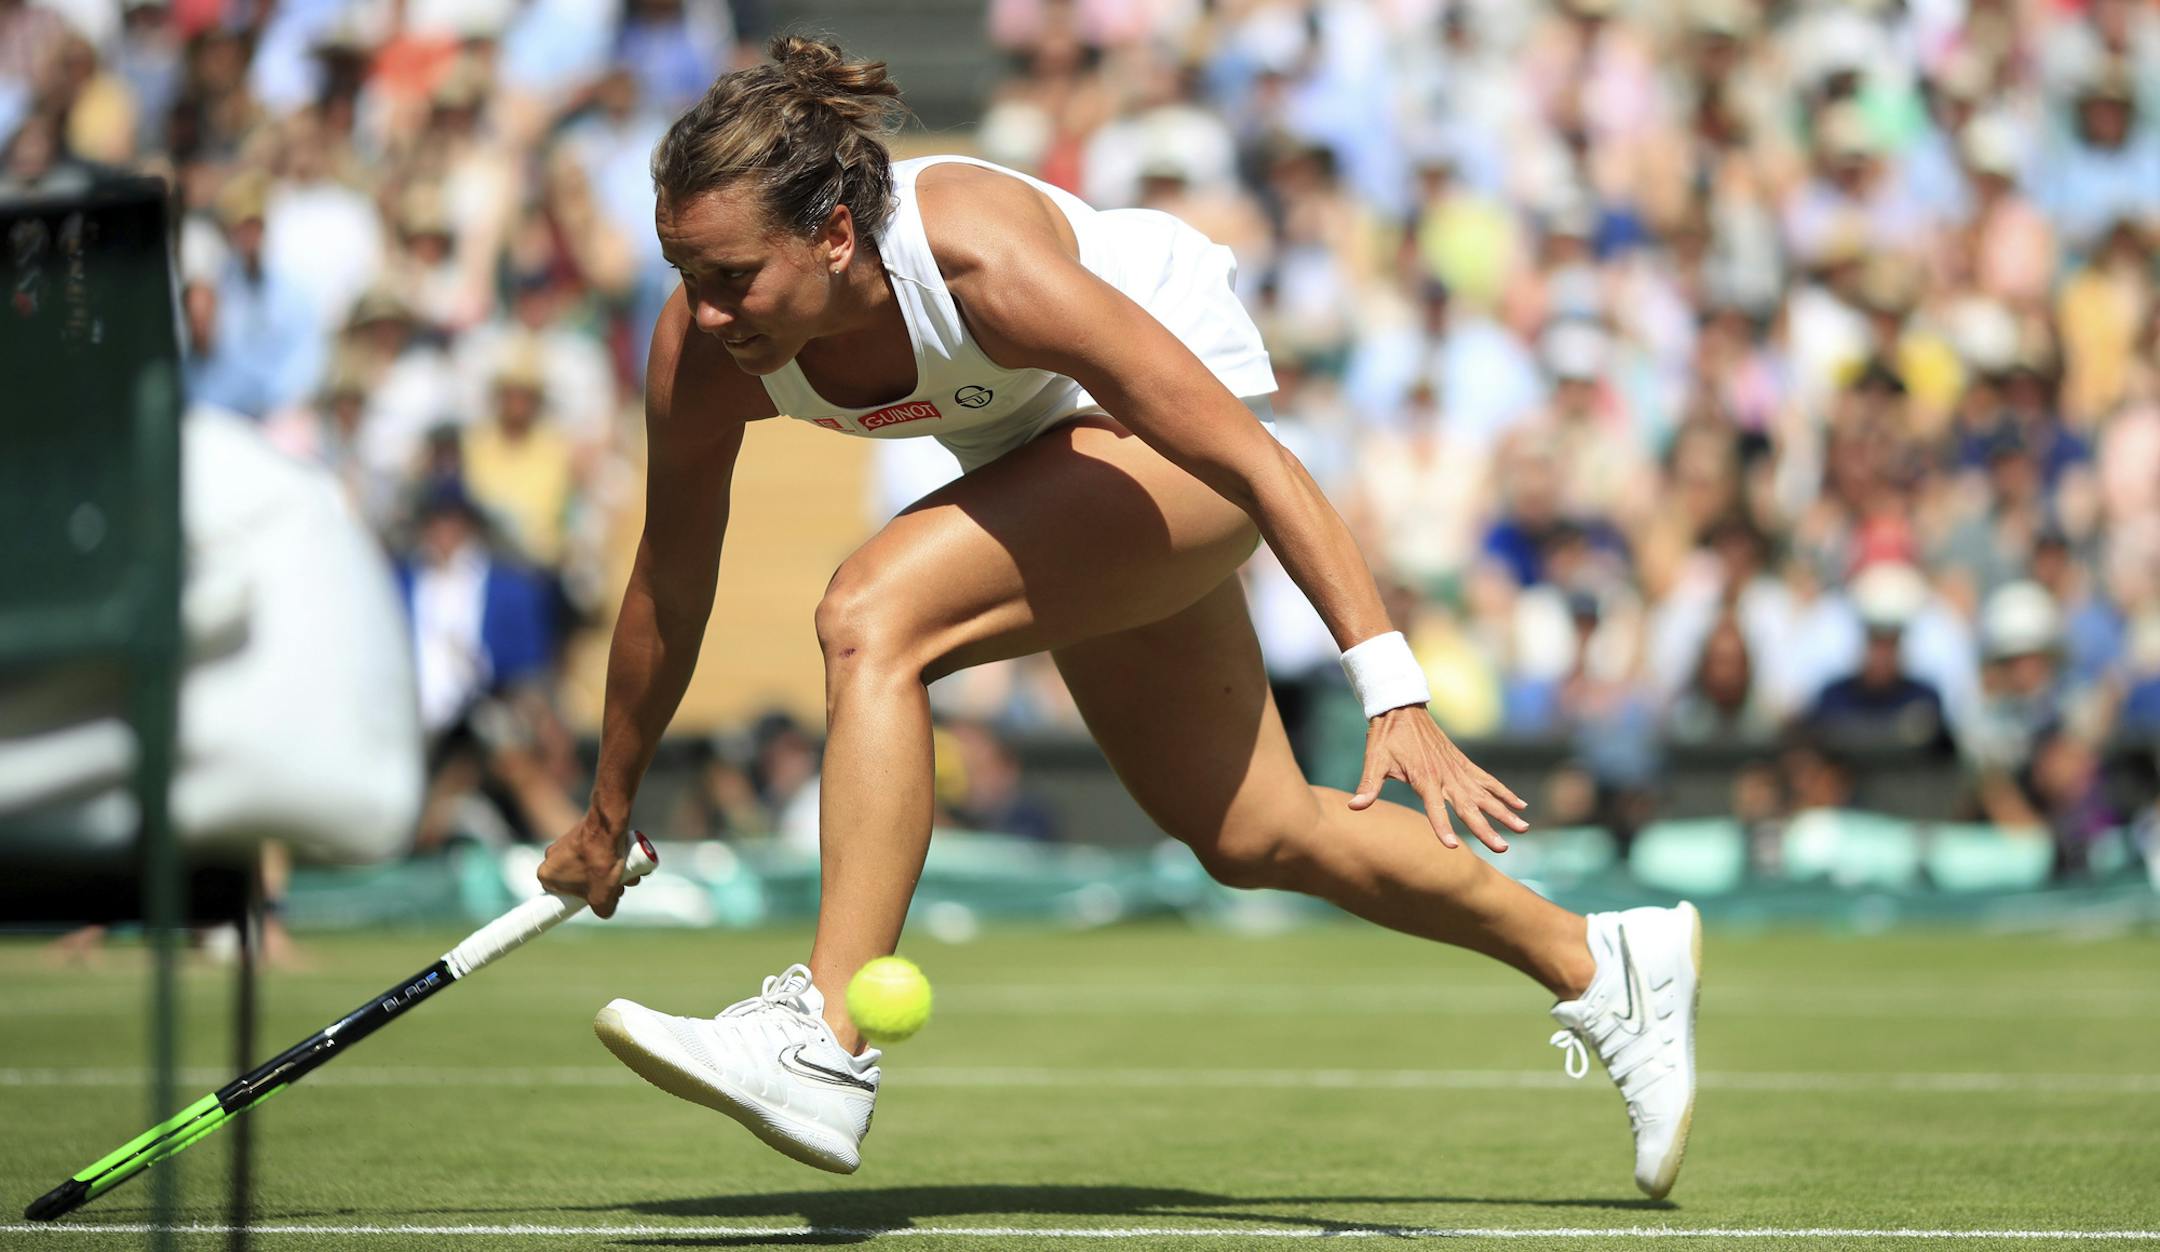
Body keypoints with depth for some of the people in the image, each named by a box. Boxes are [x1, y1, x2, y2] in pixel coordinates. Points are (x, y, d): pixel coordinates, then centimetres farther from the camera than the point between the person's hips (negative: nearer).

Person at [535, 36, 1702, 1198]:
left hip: (1174, 431, -7)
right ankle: (1598, 968, 32)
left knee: (872, 615, -29)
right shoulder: (703, 350, -22)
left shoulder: (984, 262, -38)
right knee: (1251, 837, 15)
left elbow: (1253, 456, -35)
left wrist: (1391, 691, -39)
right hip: (1047, 451, 7)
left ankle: (821, 1052, -30)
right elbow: (668, 591, -5)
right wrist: (607, 814, 6)